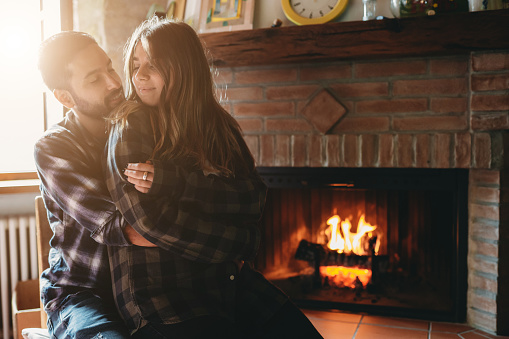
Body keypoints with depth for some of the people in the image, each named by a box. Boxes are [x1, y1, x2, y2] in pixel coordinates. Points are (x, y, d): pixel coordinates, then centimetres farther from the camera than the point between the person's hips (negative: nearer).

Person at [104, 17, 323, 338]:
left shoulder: (218, 125, 10)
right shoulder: (129, 130, -4)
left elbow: (254, 198, -3)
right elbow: (151, 222, -13)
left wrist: (172, 181, -15)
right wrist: (242, 243, -8)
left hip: (229, 280, 4)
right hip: (160, 288, -4)